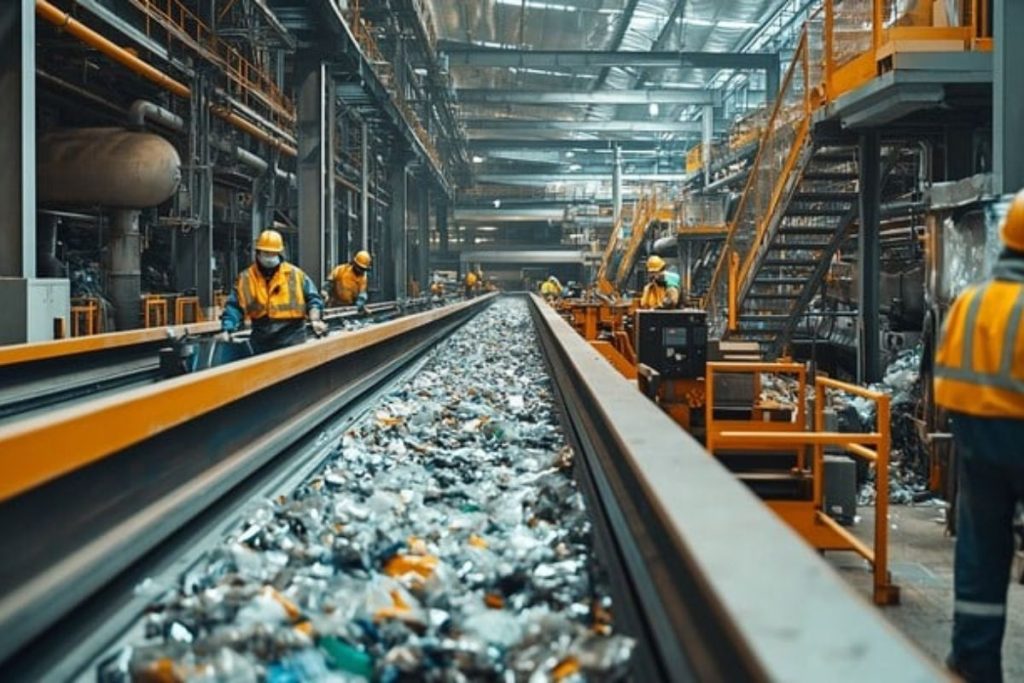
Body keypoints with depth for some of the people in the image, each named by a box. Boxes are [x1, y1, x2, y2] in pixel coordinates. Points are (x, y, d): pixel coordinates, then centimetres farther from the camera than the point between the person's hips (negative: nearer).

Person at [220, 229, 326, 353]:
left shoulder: (295, 274, 4)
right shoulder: (245, 278, 5)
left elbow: (312, 298, 7)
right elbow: (234, 306, 2)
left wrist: (315, 320, -10)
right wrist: (226, 330, -11)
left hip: (292, 343, -1)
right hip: (261, 344, 2)